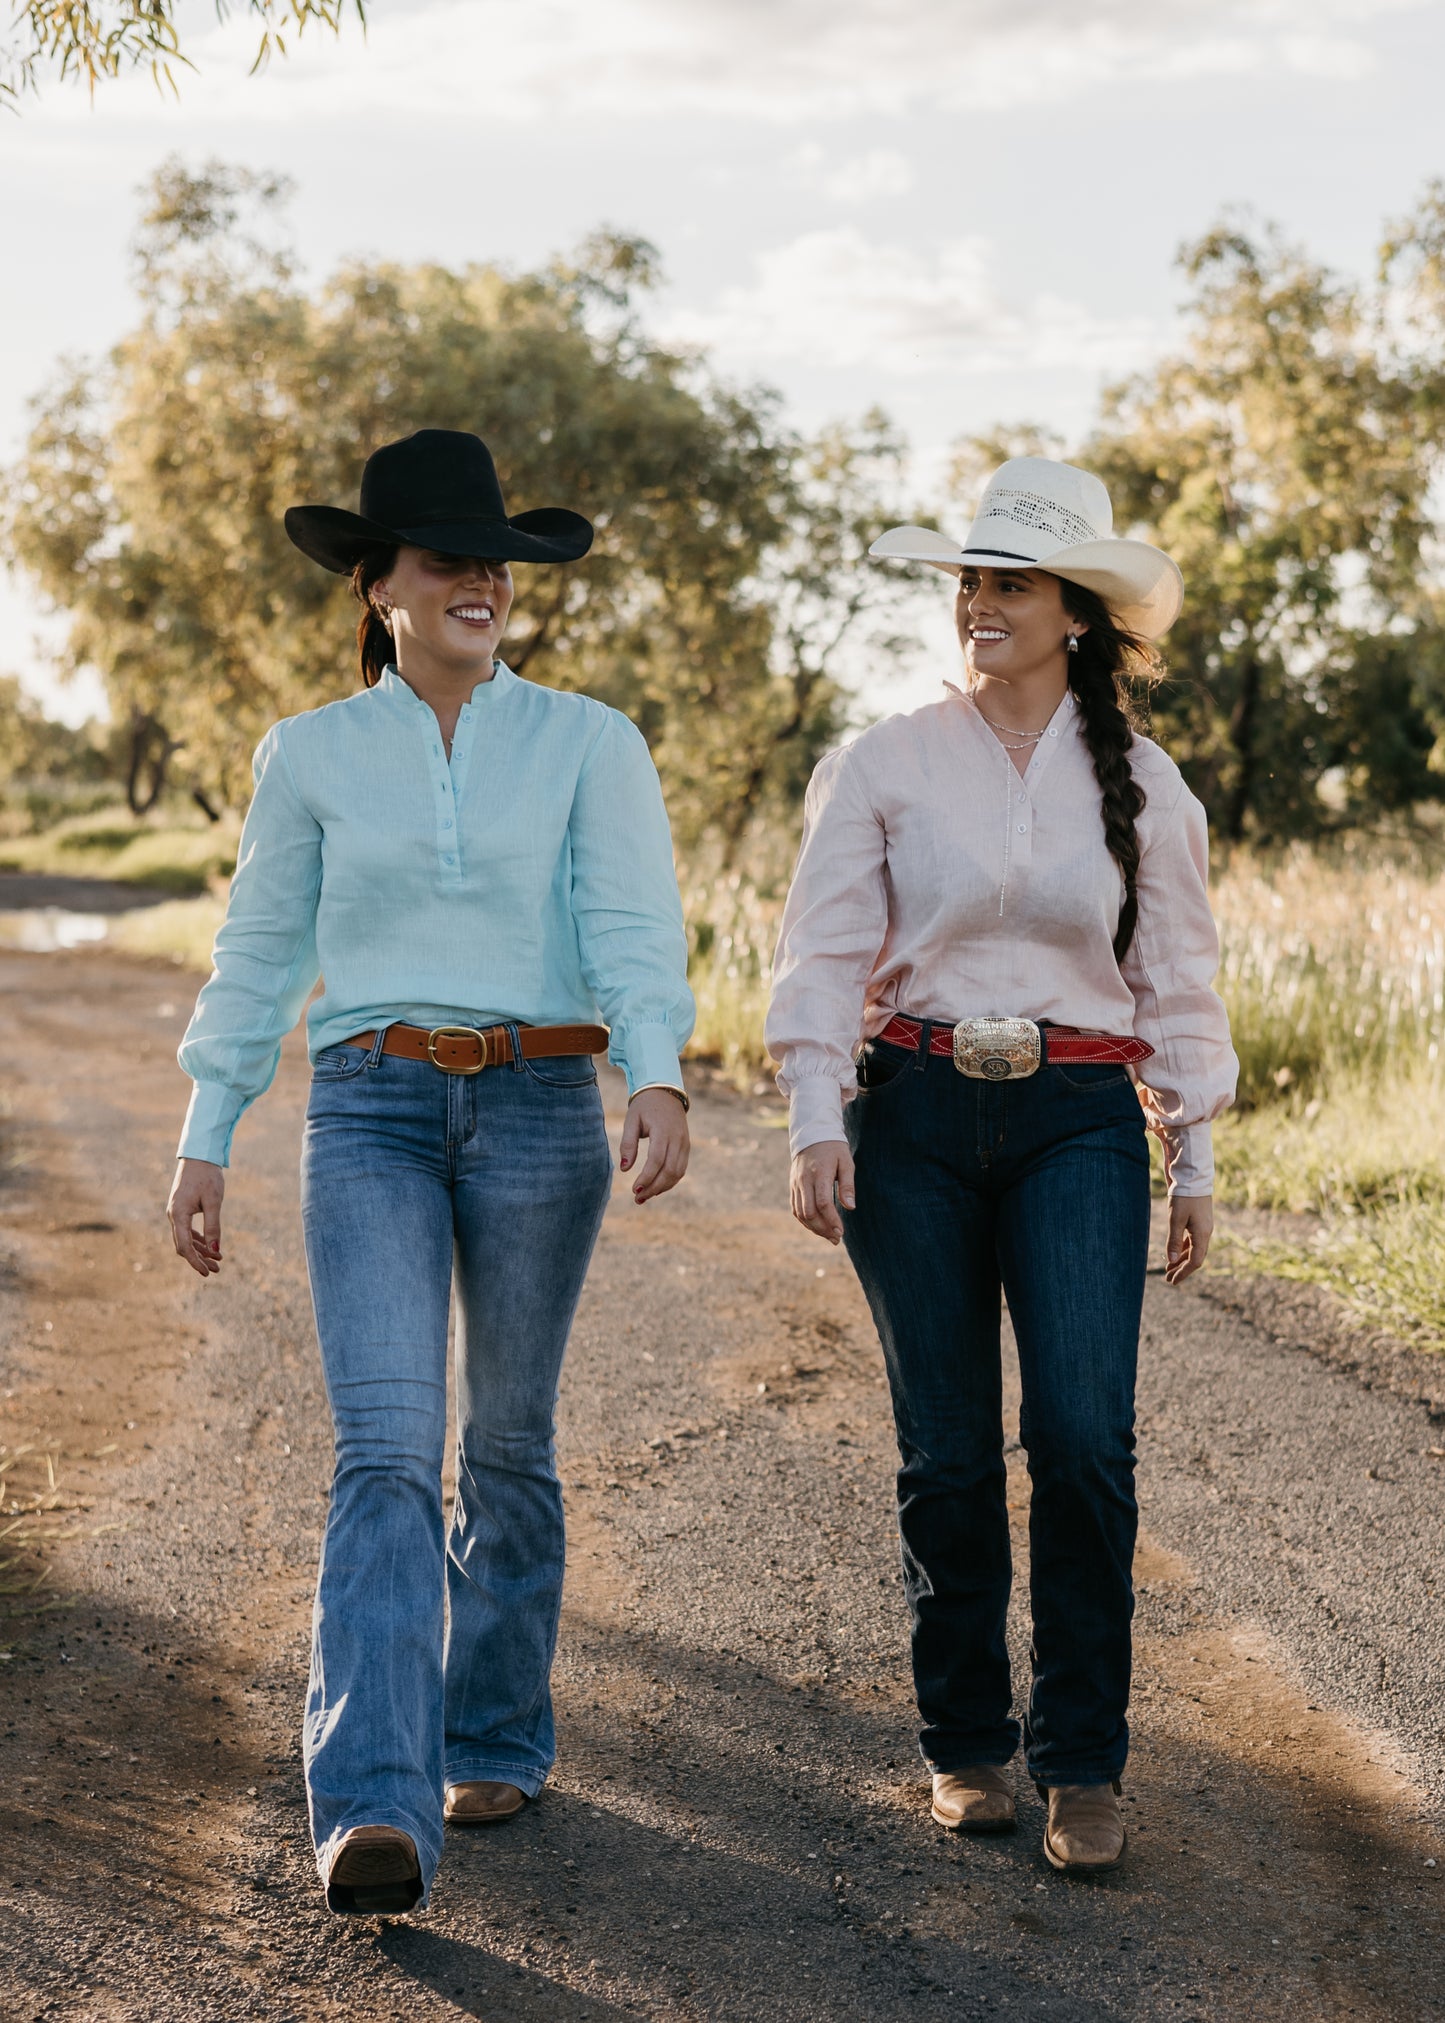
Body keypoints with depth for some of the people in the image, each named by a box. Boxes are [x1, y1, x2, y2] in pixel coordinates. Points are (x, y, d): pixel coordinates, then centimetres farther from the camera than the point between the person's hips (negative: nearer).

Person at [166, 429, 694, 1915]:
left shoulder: (588, 743, 3)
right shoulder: (312, 755, 7)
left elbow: (633, 926, -7)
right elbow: (259, 955, 11)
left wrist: (658, 1081, -24)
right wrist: (205, 1140, 7)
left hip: (540, 1108, 1)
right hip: (371, 1114, 0)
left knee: (506, 1444, 10)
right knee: (385, 1450, -14)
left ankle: (493, 1737, 30)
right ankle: (375, 1811, -21)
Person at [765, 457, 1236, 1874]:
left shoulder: (1141, 785, 7)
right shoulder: (886, 765, 3)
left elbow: (1177, 980, 12)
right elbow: (822, 956, 0)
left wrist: (1193, 1157, 11)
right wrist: (816, 1125, -10)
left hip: (1079, 1123, 0)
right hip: (915, 1116, 0)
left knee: (1084, 1438, -12)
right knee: (948, 1451, 3)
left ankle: (1081, 1764, 1)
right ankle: (964, 1746, 19)